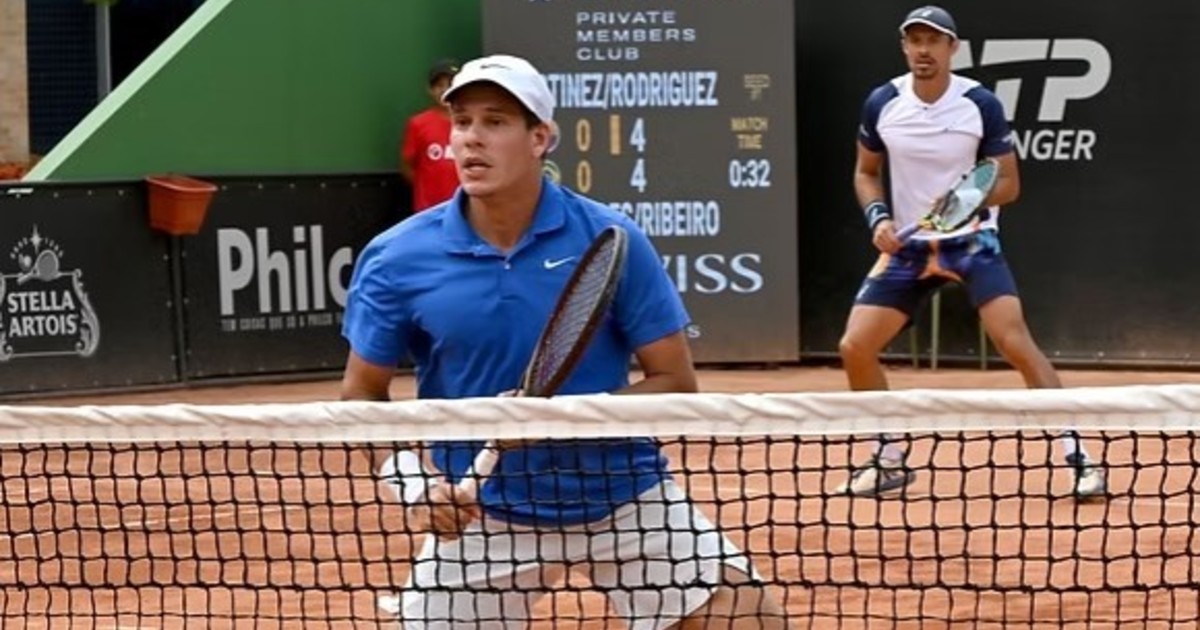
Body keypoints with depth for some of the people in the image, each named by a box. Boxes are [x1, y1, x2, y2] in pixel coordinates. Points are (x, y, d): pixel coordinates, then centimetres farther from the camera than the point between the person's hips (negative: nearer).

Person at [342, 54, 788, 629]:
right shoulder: (396, 258, -9)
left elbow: (675, 383, -8)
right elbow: (362, 395, 3)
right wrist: (411, 482, -15)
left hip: (623, 500, 0)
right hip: (479, 514, 0)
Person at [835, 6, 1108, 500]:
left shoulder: (981, 104, -12)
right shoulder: (881, 104, -4)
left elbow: (1009, 184, -6)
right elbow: (866, 173, 11)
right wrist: (878, 217, -8)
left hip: (970, 239, -3)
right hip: (908, 246, 4)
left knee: (1015, 342, -21)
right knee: (854, 348, -4)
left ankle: (1077, 454, -16)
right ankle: (890, 461, 16)